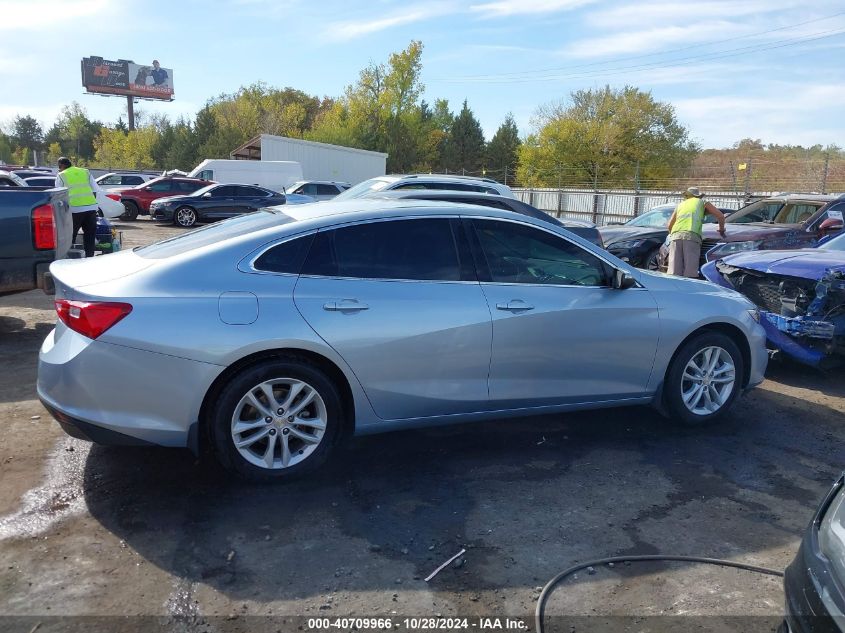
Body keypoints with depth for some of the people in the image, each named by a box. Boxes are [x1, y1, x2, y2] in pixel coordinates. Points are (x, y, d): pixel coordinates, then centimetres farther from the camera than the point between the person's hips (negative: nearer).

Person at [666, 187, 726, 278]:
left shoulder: (680, 205, 32)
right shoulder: (702, 202, 25)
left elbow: (669, 226, 26)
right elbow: (720, 216, 17)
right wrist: (721, 230, 34)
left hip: (675, 236, 3)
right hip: (692, 236, -2)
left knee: (674, 273, -9)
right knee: (690, 273, -13)